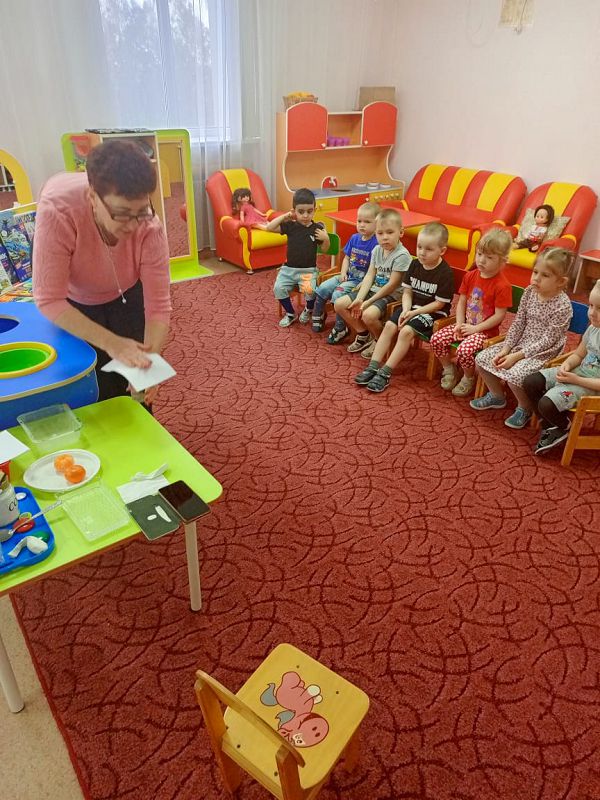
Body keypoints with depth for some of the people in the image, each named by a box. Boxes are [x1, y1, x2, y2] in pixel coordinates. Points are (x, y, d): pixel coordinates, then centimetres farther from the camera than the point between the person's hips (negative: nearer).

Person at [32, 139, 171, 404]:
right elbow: (49, 300, -37)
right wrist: (111, 343, -46)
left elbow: (159, 305, -31)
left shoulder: (149, 226, -34)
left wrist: (150, 360, -46)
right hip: (73, 304, -1)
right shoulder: (57, 211, -39)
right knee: (93, 393, 0)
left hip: (126, 296, 1)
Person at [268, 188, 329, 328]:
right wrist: (285, 216, -8)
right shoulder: (290, 226, 0)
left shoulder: (317, 228, 0)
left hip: (308, 270, -2)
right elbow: (269, 227, -5)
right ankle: (290, 313, 5)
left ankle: (308, 309, 9)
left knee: (310, 290, -28)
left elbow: (325, 249, 8)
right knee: (278, 288, -21)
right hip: (289, 268, 2)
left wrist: (326, 238, -12)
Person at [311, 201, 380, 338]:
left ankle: (340, 329, -11)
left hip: (361, 280, -7)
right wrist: (343, 273, 0)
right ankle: (318, 315, 20)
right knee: (322, 288, -3)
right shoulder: (354, 238, 6)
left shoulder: (376, 243, -16)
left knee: (338, 294, -25)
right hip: (347, 276, 7)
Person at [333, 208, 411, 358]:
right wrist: (359, 299, -12)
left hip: (391, 295, -8)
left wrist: (368, 302, -17)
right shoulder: (377, 250, 5)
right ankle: (363, 334, 12)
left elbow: (392, 285, -19)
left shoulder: (402, 255, -17)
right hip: (373, 289, 8)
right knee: (339, 304, -3)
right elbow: (369, 276, 2)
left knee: (368, 315, -35)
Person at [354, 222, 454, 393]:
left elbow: (439, 303, -14)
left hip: (432, 312, -6)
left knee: (406, 331, -27)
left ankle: (385, 373, -23)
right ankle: (373, 367, -13)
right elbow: (407, 291, 5)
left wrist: (414, 313, -17)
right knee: (389, 326, -14)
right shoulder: (415, 264, 3)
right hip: (412, 307, 6)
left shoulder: (445, 273, -15)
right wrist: (406, 310, -13)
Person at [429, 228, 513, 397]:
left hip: (485, 331, -6)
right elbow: (461, 302, 6)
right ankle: (449, 369, 14)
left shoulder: (502, 286, -16)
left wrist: (476, 328, -17)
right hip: (466, 325, 6)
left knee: (464, 350, -32)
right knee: (436, 339, -11)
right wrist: (459, 325, -7)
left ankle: (469, 378, 1)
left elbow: (499, 316, -17)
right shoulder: (470, 276, 3)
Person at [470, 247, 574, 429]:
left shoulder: (563, 305, -21)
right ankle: (496, 395, 20)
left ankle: (525, 408, 2)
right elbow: (518, 324, 2)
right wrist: (505, 349, -8)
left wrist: (516, 356, -23)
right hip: (521, 344, 7)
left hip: (544, 353, -7)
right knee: (482, 358, -3)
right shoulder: (530, 292, -3)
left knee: (514, 375, -30)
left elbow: (547, 341, -21)